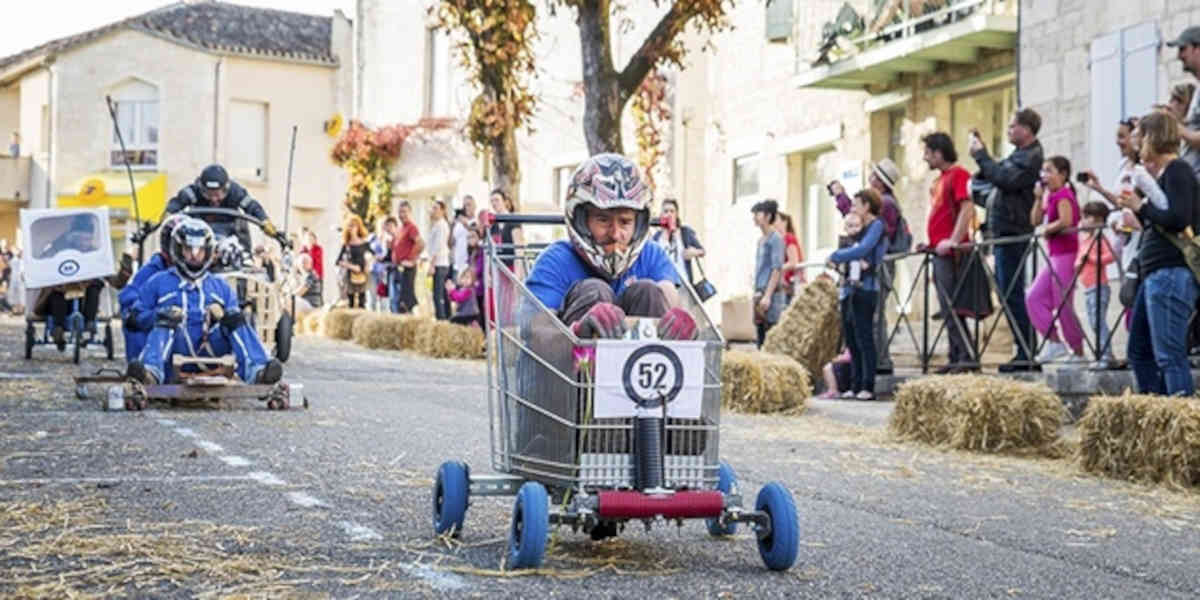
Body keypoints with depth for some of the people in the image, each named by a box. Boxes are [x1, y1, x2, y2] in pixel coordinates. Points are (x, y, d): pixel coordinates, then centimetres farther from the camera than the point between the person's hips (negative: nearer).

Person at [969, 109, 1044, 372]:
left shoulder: (1031, 157, -12)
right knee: (1008, 293, 13)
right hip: (1003, 231, 10)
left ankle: (1026, 355, -5)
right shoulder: (1020, 154, 17)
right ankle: (1025, 351, 18)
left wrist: (981, 155, -13)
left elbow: (1004, 180, -22)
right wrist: (981, 155, 6)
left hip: (1012, 233, -10)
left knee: (1012, 294, -8)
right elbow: (994, 176, 19)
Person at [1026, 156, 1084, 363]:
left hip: (1065, 255, -10)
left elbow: (1065, 221, -25)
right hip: (1056, 255, 10)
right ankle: (1055, 341, 6)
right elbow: (1035, 220, 16)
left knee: (1063, 305, -7)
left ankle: (1078, 352, 1)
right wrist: (1039, 198, 6)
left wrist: (1045, 229, -11)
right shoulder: (1052, 197, 16)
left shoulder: (1063, 195, -11)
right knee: (1034, 297, 6)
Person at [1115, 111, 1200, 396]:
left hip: (1173, 273, -10)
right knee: (1139, 352, 13)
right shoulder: (1162, 174, 20)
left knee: (1169, 354, -13)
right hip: (1154, 274, 10)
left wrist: (1141, 206, -9)